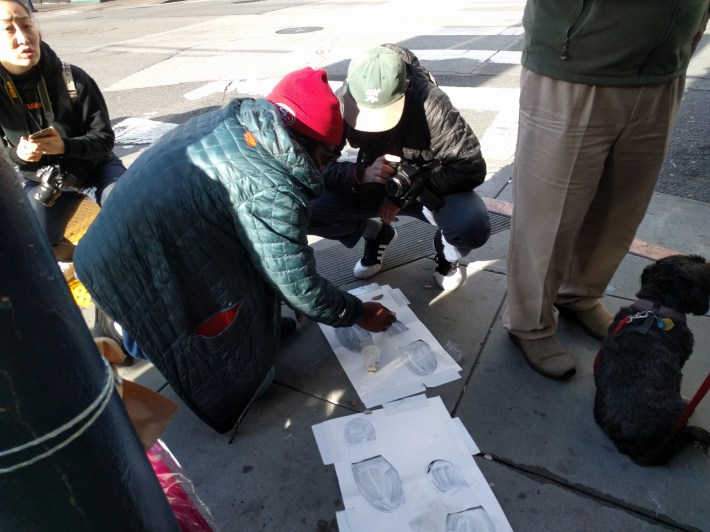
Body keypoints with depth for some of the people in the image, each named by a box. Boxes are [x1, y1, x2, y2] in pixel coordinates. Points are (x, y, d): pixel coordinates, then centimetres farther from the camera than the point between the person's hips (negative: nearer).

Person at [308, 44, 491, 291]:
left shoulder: (430, 103, -29)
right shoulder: (341, 103, -21)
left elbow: (472, 168, -23)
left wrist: (409, 190, -27)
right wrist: (361, 173, -36)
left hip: (429, 188, -2)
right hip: (373, 185, 3)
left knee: (474, 226, -34)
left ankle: (446, 254, 7)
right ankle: (377, 234, 10)